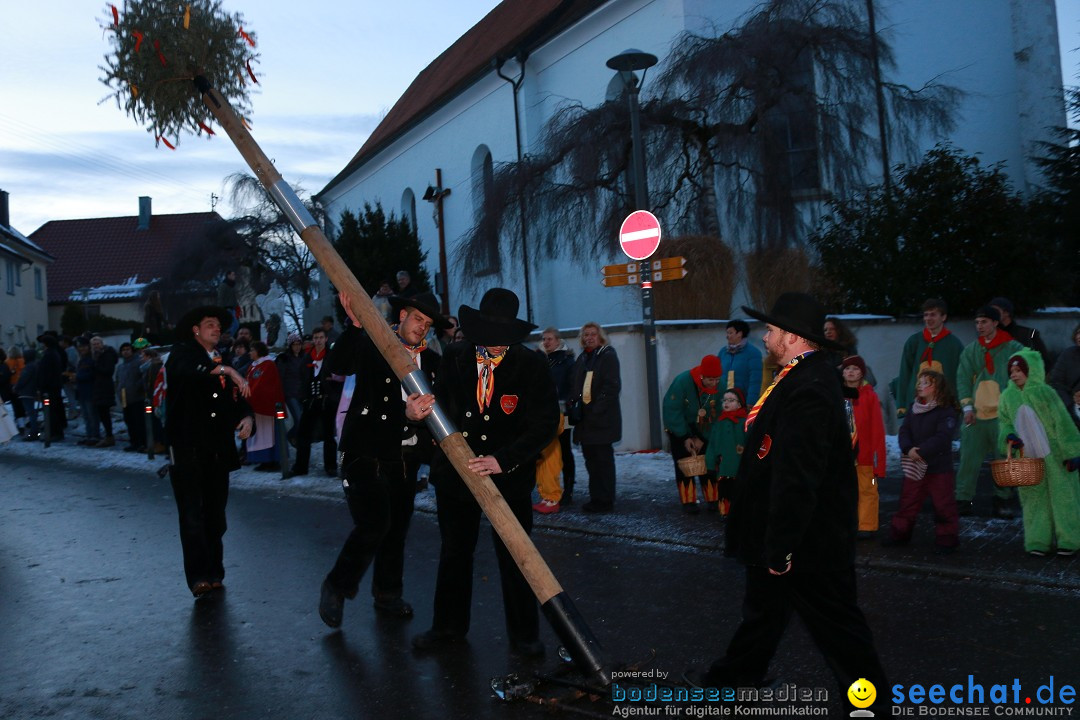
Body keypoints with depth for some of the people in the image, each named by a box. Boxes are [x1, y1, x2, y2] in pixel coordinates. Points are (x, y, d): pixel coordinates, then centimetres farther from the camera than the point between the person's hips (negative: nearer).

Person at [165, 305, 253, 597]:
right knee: (192, 515, -10)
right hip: (186, 449, -5)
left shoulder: (222, 364, 19)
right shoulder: (183, 353, 1)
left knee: (215, 515, 8)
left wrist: (247, 417, -4)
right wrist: (226, 370, -32)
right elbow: (186, 370, -24)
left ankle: (214, 573, 16)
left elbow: (238, 400, 17)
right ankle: (198, 577, -12)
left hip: (218, 451, 6)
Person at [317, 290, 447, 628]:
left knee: (397, 527, 11)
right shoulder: (371, 344, -3)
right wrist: (355, 325, -33)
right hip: (364, 453, -5)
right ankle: (336, 588, 8)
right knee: (374, 523, -14)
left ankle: (388, 594, 30)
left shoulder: (431, 362, 10)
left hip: (402, 457, 5)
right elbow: (338, 365, -21)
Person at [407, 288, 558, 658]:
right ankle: (449, 625, 36)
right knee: (454, 552, 17)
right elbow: (442, 405, 2)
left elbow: (545, 422, -15)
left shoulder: (531, 364, -12)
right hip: (455, 471, 3)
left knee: (515, 557, 7)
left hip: (509, 475, -3)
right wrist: (417, 411, -22)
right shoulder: (454, 357, -4)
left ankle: (524, 635, 25)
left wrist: (503, 460, -25)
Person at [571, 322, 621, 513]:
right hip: (586, 418, 8)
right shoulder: (582, 358, 15)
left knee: (603, 459, -3)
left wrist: (596, 411, -19)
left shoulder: (608, 356, -6)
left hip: (602, 418, -7)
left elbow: (612, 387, -14)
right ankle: (596, 498, 22)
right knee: (591, 459, 12)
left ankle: (605, 501, 4)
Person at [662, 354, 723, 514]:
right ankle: (688, 501, 5)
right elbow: (672, 411, -25)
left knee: (708, 464, 2)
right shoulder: (682, 381, -30)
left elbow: (717, 416, -15)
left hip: (702, 431, 3)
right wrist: (684, 437, -22)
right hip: (679, 429, -2)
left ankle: (713, 499, 13)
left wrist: (702, 438, -17)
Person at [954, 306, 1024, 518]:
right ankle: (963, 500, 7)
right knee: (968, 460, 0)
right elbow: (963, 379, 6)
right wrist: (967, 407, -4)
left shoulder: (1013, 349, 1)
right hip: (976, 415, 2)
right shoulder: (970, 351, 10)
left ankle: (1002, 501, 17)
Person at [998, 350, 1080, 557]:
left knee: (1061, 495, 4)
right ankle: (1039, 541, 14)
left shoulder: (1044, 392, -9)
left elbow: (1063, 423, -8)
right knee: (1034, 498, 6)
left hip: (1053, 456, -3)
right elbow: (1004, 421, 11)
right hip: (1027, 458, 3)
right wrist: (1009, 435, -12)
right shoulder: (1007, 397, 2)